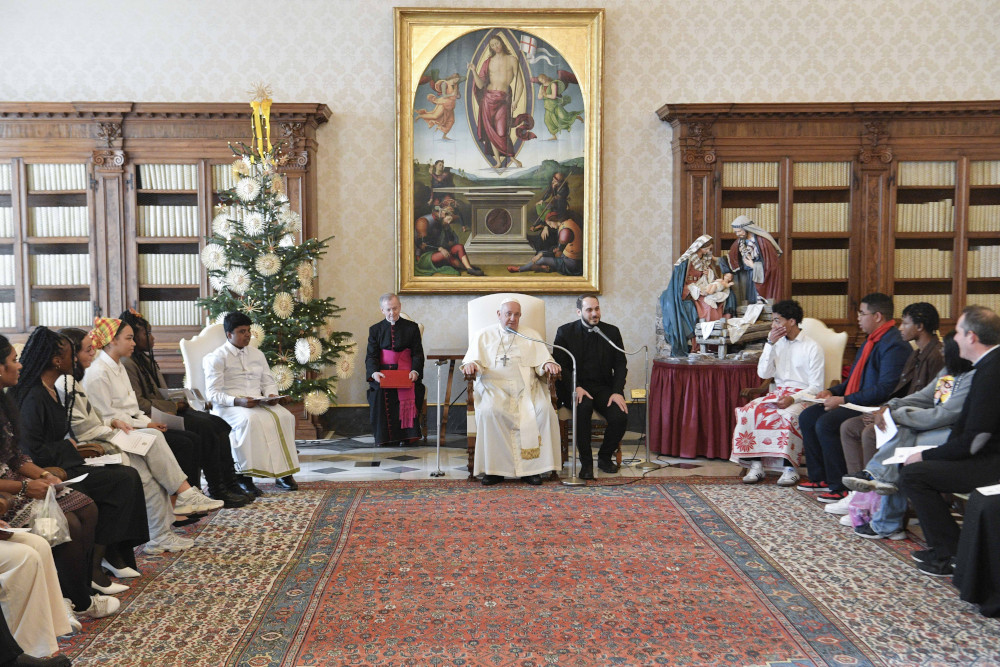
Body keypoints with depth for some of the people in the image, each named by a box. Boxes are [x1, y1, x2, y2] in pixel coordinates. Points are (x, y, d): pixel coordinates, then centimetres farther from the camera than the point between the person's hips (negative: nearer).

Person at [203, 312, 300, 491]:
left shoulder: (257, 354, 19)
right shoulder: (217, 358, 1)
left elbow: (268, 382, 21)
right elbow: (213, 394, -7)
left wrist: (271, 395, -4)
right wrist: (237, 401, -24)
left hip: (259, 403, 5)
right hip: (229, 407, -5)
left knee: (284, 416, -24)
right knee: (251, 420, -38)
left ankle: (283, 472, -22)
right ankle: (245, 475, -32)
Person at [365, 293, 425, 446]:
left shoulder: (411, 327, 11)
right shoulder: (375, 329, 13)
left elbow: (418, 353, 5)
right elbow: (371, 356, 4)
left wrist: (415, 371, -16)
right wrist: (374, 372, -18)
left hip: (405, 371, 0)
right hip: (383, 372, 1)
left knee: (409, 393, -32)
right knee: (379, 392, -31)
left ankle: (404, 434, -20)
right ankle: (383, 435, -18)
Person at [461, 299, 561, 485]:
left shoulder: (531, 335, 21)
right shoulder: (483, 335, 18)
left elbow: (542, 360, 12)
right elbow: (473, 359, 9)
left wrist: (548, 365, -11)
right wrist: (470, 365, -15)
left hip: (526, 387, 1)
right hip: (494, 386, -1)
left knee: (544, 410, -29)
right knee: (489, 412, -34)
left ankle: (533, 467, -22)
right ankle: (494, 469, -25)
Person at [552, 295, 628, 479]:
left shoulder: (612, 332, 9)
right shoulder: (565, 332, 2)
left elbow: (621, 365, 7)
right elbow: (559, 365, -3)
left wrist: (617, 392, -10)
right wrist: (575, 388, -20)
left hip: (603, 387, 2)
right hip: (575, 387, -2)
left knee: (620, 416, -25)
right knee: (584, 406, -36)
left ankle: (605, 457, 4)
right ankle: (586, 462, -22)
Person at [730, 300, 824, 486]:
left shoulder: (812, 348, -3)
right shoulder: (778, 343, 15)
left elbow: (816, 387, -8)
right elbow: (764, 373, 4)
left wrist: (793, 399, -24)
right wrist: (770, 344, -3)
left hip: (802, 396, -5)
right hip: (777, 393, 5)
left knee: (788, 415, -37)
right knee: (749, 411, -22)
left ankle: (790, 467, -28)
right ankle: (756, 464, -23)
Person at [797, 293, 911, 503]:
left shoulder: (894, 345, -16)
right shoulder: (872, 340, 18)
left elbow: (885, 389, -24)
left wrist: (844, 400, -22)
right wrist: (832, 392, 9)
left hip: (875, 407, -11)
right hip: (855, 402, 11)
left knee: (826, 423, -27)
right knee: (807, 417, 4)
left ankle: (841, 487, -16)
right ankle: (820, 477, 12)